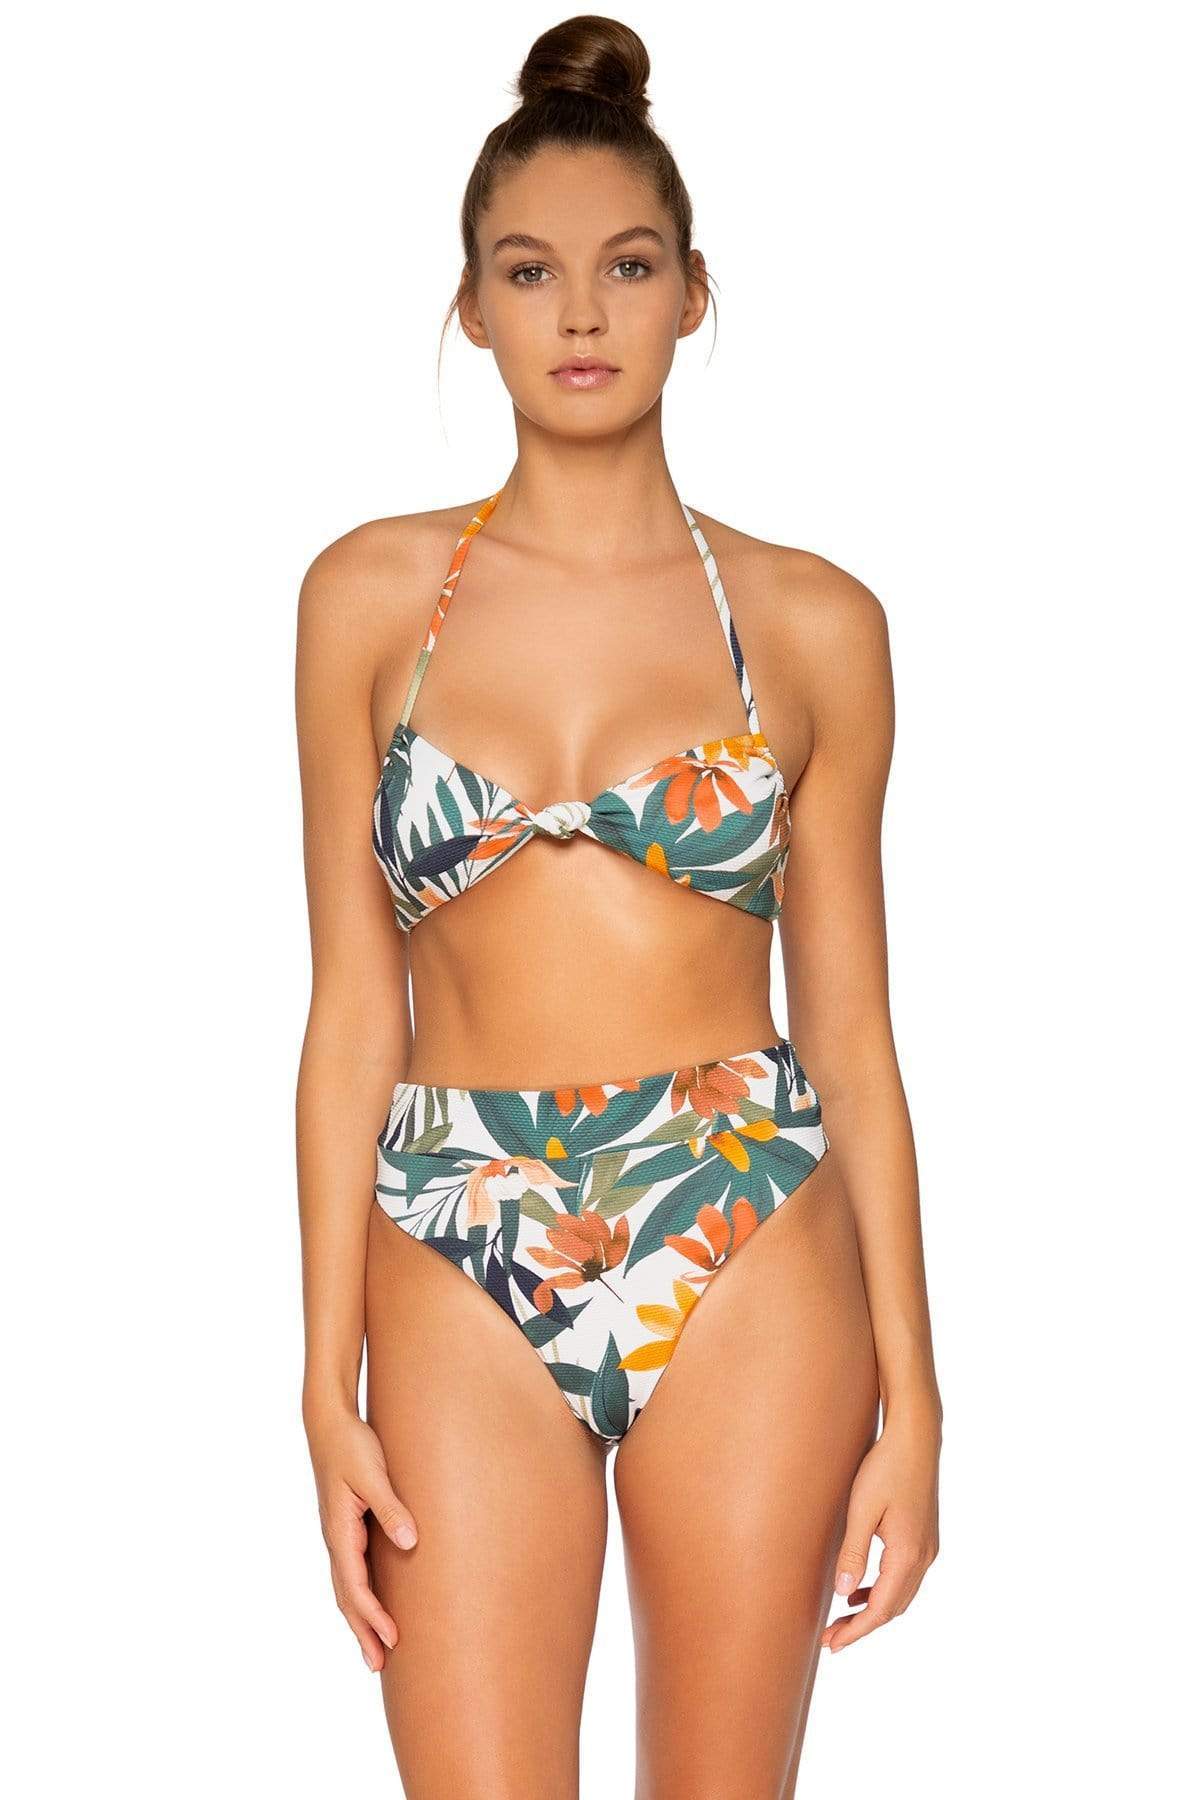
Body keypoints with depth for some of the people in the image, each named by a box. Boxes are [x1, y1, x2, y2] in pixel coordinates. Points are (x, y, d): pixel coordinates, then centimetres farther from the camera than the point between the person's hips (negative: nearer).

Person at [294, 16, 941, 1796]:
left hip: (748, 1251, 0)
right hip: (460, 1267, 0)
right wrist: (329, 1383, -2)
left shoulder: (810, 622, 3)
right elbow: (352, 1005, 3)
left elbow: (849, 1031, 5)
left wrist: (910, 1398, 1)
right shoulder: (373, 592, 4)